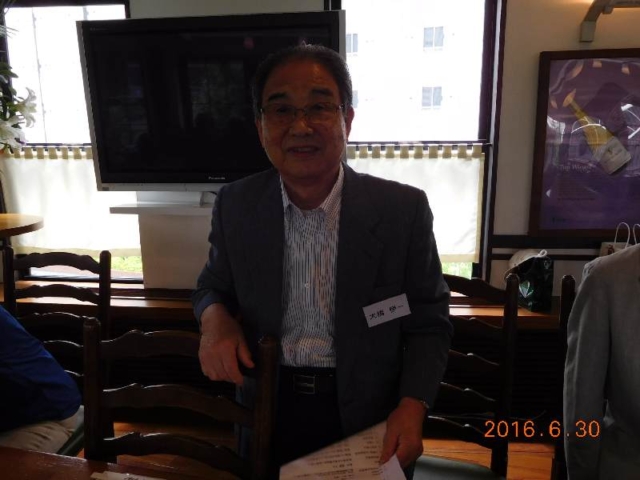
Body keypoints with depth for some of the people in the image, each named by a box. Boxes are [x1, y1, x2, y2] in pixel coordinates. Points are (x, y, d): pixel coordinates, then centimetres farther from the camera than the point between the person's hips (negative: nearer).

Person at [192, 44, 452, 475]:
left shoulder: (403, 209, -15)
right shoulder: (235, 205, -9)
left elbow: (430, 323, -7)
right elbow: (214, 286, 6)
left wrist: (413, 406, -22)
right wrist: (214, 317, -16)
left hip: (368, 415, -1)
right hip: (268, 410, 2)